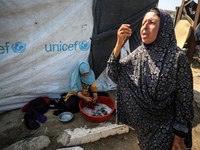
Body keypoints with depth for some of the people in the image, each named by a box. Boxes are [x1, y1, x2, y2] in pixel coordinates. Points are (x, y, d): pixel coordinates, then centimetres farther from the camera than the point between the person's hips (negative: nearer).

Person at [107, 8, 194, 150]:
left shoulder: (176, 57, -20)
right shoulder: (139, 53, -6)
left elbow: (184, 99, -15)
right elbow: (113, 73, -9)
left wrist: (180, 136, -11)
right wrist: (119, 43, -20)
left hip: (163, 126, -4)